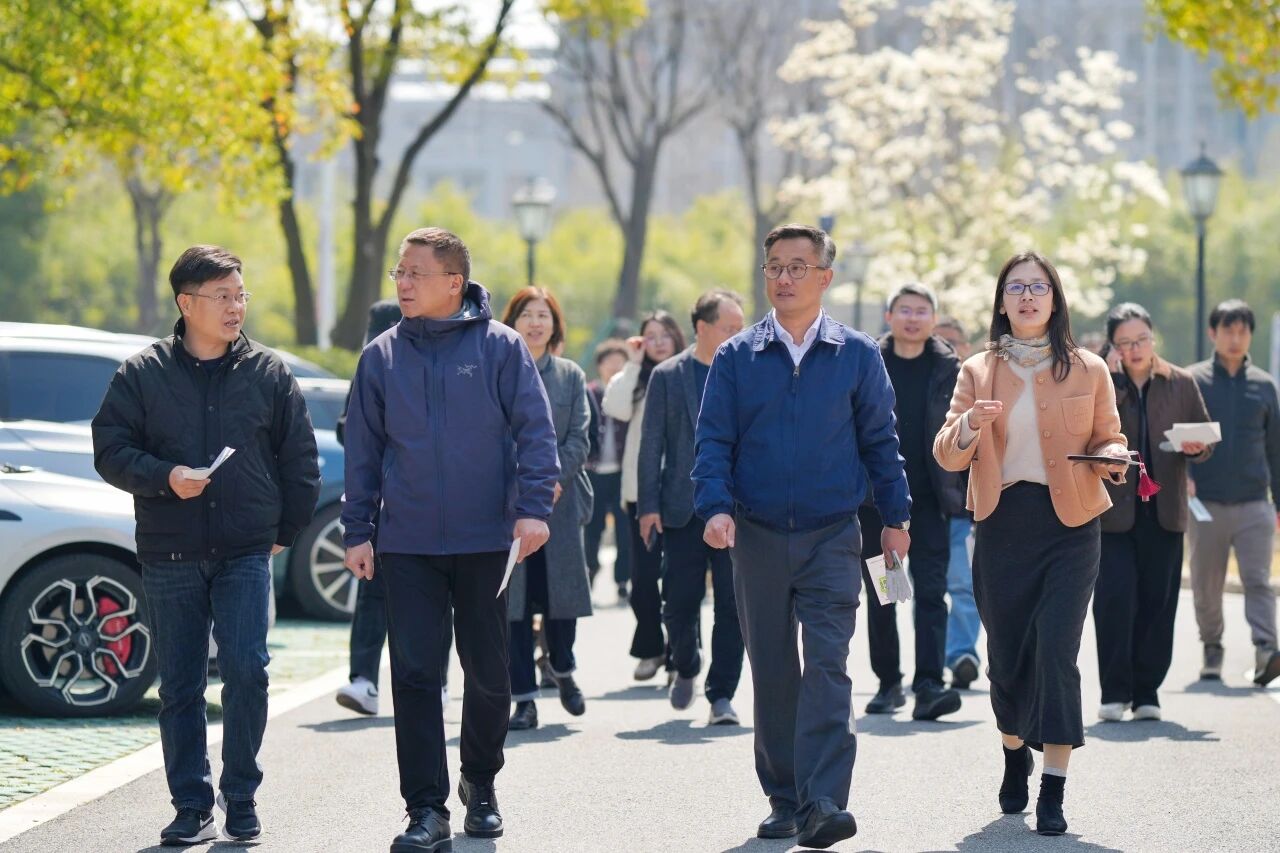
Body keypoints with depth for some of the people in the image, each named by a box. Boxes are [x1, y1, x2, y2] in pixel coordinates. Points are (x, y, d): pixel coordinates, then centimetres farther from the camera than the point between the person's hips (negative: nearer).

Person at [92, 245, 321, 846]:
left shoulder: (269, 373, 5)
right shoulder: (142, 374, 2)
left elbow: (300, 462, 11)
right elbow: (110, 450, 2)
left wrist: (284, 532, 9)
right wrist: (164, 476, -14)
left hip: (247, 553, 0)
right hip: (168, 556, 1)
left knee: (247, 670, -12)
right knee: (179, 688, 5)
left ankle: (241, 796, 3)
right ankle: (192, 806, 14)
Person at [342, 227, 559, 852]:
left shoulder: (500, 347, -3)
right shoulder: (382, 357, 5)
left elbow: (535, 431, -4)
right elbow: (362, 449, 9)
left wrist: (532, 508, -15)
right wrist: (358, 531, 4)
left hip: (486, 541, -1)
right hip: (407, 543, 2)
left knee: (487, 672, 9)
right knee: (414, 675, -4)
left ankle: (480, 786, 30)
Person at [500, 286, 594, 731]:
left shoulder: (571, 376, 10)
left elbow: (579, 439, 3)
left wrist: (552, 477, -12)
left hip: (561, 502, 2)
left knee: (561, 594, 5)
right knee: (513, 600, -2)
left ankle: (562, 668, 33)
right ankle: (524, 698, 3)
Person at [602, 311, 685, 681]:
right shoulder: (637, 377, 6)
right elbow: (616, 408, -12)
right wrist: (633, 363, -9)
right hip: (642, 488, 2)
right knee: (643, 573, 3)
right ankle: (651, 648, 16)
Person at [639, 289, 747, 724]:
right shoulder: (667, 376, 4)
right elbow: (651, 443, 3)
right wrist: (649, 505, -3)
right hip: (682, 508, 0)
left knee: (732, 605, -3)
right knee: (679, 601, 4)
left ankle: (721, 694, 4)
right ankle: (686, 667, 32)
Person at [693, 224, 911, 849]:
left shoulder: (857, 356, 3)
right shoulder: (735, 359, 5)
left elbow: (879, 440, 8)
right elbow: (713, 441, 2)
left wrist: (895, 516, 6)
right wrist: (716, 506, -13)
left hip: (831, 539, -2)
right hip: (758, 539, 2)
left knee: (827, 666, -13)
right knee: (772, 675, 8)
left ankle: (823, 803, -18)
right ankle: (784, 801, 16)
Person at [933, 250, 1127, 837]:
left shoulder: (1088, 370, 6)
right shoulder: (978, 372, 7)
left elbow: (1108, 438, 12)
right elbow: (947, 456, 3)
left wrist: (1111, 457, -11)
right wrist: (970, 426, -17)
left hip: (1069, 525, -2)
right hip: (1001, 525, 2)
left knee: (1056, 651, -12)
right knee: (1005, 654, 9)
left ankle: (1053, 792, -10)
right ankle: (1015, 752, 38)